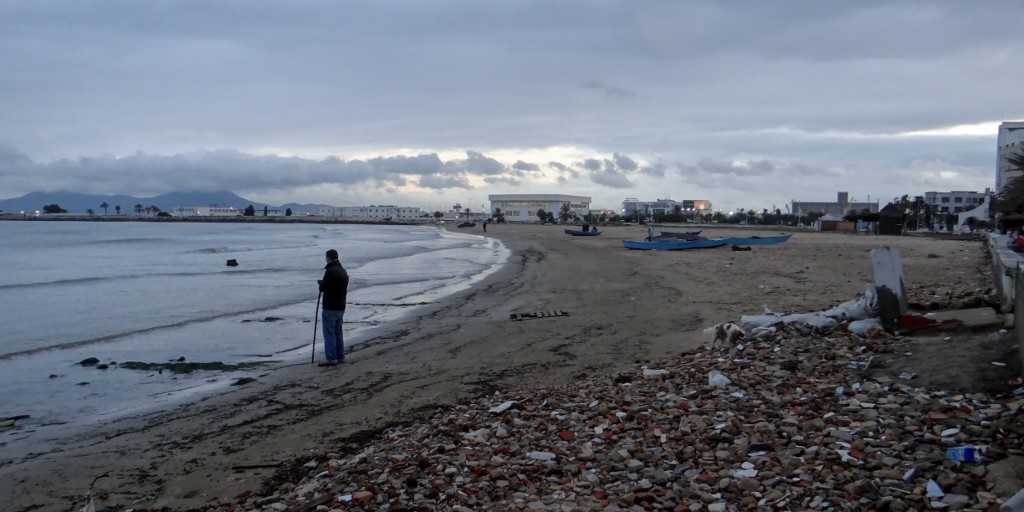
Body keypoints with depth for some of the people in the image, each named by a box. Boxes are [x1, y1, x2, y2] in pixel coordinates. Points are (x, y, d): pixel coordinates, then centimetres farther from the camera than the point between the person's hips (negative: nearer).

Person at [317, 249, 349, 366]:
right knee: (338, 332, 16)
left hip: (330, 308, -9)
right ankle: (340, 357, 21)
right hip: (341, 307, 9)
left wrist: (320, 282, 6)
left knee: (329, 333, -4)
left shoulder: (330, 271, -18)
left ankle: (331, 359, -4)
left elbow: (323, 287, -15)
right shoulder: (343, 271, 12)